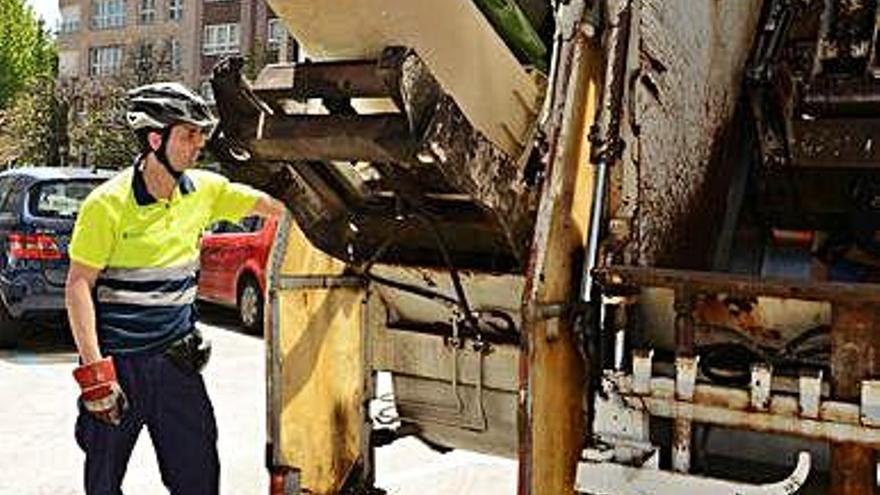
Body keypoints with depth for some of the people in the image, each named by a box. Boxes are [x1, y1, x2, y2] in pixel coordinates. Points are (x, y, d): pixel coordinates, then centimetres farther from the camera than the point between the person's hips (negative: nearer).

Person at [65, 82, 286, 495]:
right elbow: (79, 285, -14)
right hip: (118, 361, -4)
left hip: (176, 357, 4)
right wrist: (93, 371, -18)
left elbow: (274, 205, 8)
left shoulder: (205, 189, 2)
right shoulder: (109, 204, -14)